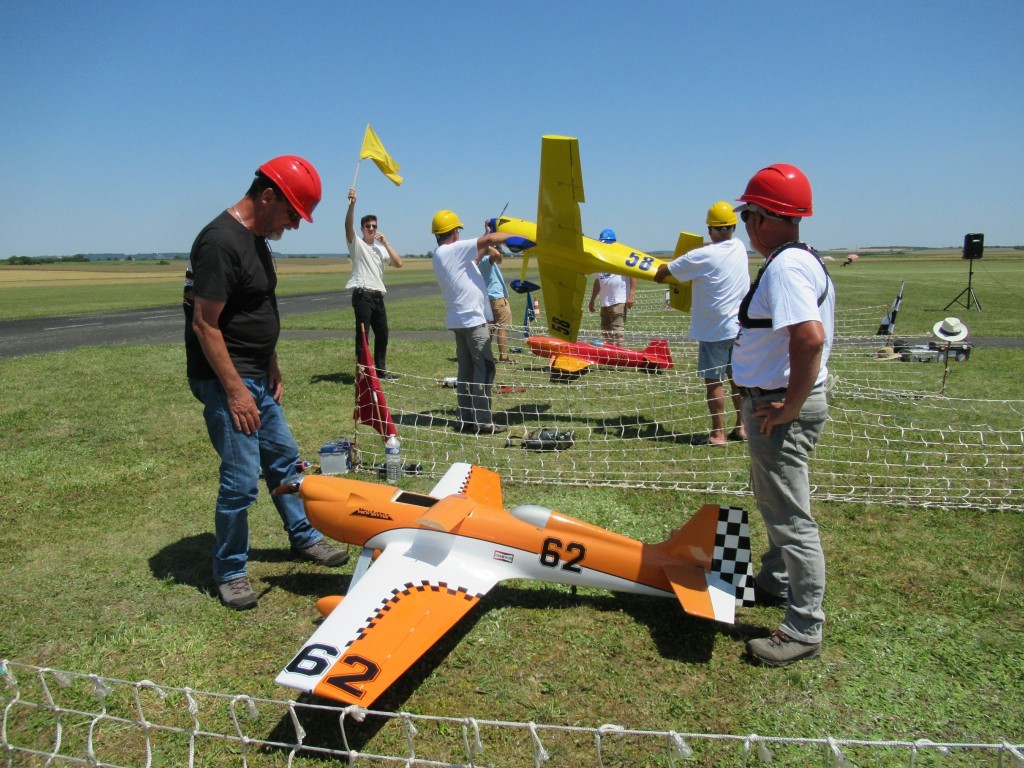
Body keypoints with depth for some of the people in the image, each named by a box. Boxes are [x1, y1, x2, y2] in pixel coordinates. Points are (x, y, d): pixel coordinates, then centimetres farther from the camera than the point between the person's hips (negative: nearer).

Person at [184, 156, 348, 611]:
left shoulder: (257, 239, 12)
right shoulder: (221, 241, -19)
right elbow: (204, 324, -21)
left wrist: (272, 370, 14)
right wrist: (235, 390, -21)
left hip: (257, 379, 10)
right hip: (227, 381, -10)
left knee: (284, 458, 19)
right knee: (242, 479, -5)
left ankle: (304, 537, 36)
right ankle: (229, 571, 14)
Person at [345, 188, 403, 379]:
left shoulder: (381, 248, 18)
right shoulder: (357, 244, 3)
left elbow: (398, 263, 4)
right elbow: (348, 226, -16)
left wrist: (385, 243, 2)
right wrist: (352, 204, -31)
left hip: (378, 296, 6)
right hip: (362, 295, -6)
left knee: (382, 334, 12)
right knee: (362, 335, -5)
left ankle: (380, 369, 23)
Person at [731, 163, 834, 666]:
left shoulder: (784, 268, -22)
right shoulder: (805, 260, 12)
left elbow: (810, 337, -35)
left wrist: (789, 407, -26)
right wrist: (789, 400, 15)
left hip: (778, 408, -11)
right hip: (780, 401, 11)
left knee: (790, 516, -2)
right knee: (776, 502, 26)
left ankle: (803, 630, 11)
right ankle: (775, 583, 46)